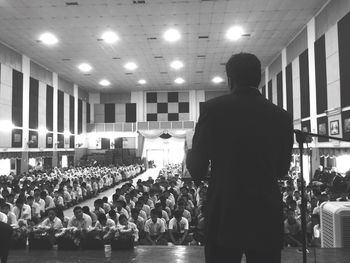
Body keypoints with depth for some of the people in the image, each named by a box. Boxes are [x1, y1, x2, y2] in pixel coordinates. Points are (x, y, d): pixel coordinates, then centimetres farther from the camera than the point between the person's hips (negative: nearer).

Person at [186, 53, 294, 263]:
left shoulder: (214, 108, -8)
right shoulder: (282, 117, 1)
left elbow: (196, 165, -7)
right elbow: (282, 170, 11)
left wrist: (201, 173, 16)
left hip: (225, 215, -2)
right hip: (268, 216, 3)